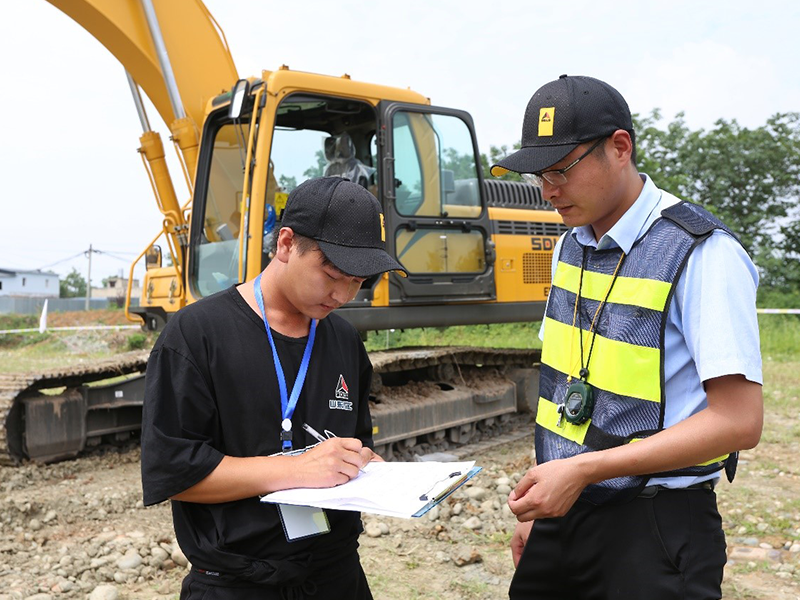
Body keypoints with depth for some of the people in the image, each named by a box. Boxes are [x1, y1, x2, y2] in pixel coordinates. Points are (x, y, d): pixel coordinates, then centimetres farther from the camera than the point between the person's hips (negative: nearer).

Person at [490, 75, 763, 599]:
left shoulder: (703, 255, -17)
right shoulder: (571, 246, 6)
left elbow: (738, 421, -20)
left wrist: (581, 469, -22)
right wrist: (539, 506, 11)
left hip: (653, 534, -6)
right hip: (564, 512, 7)